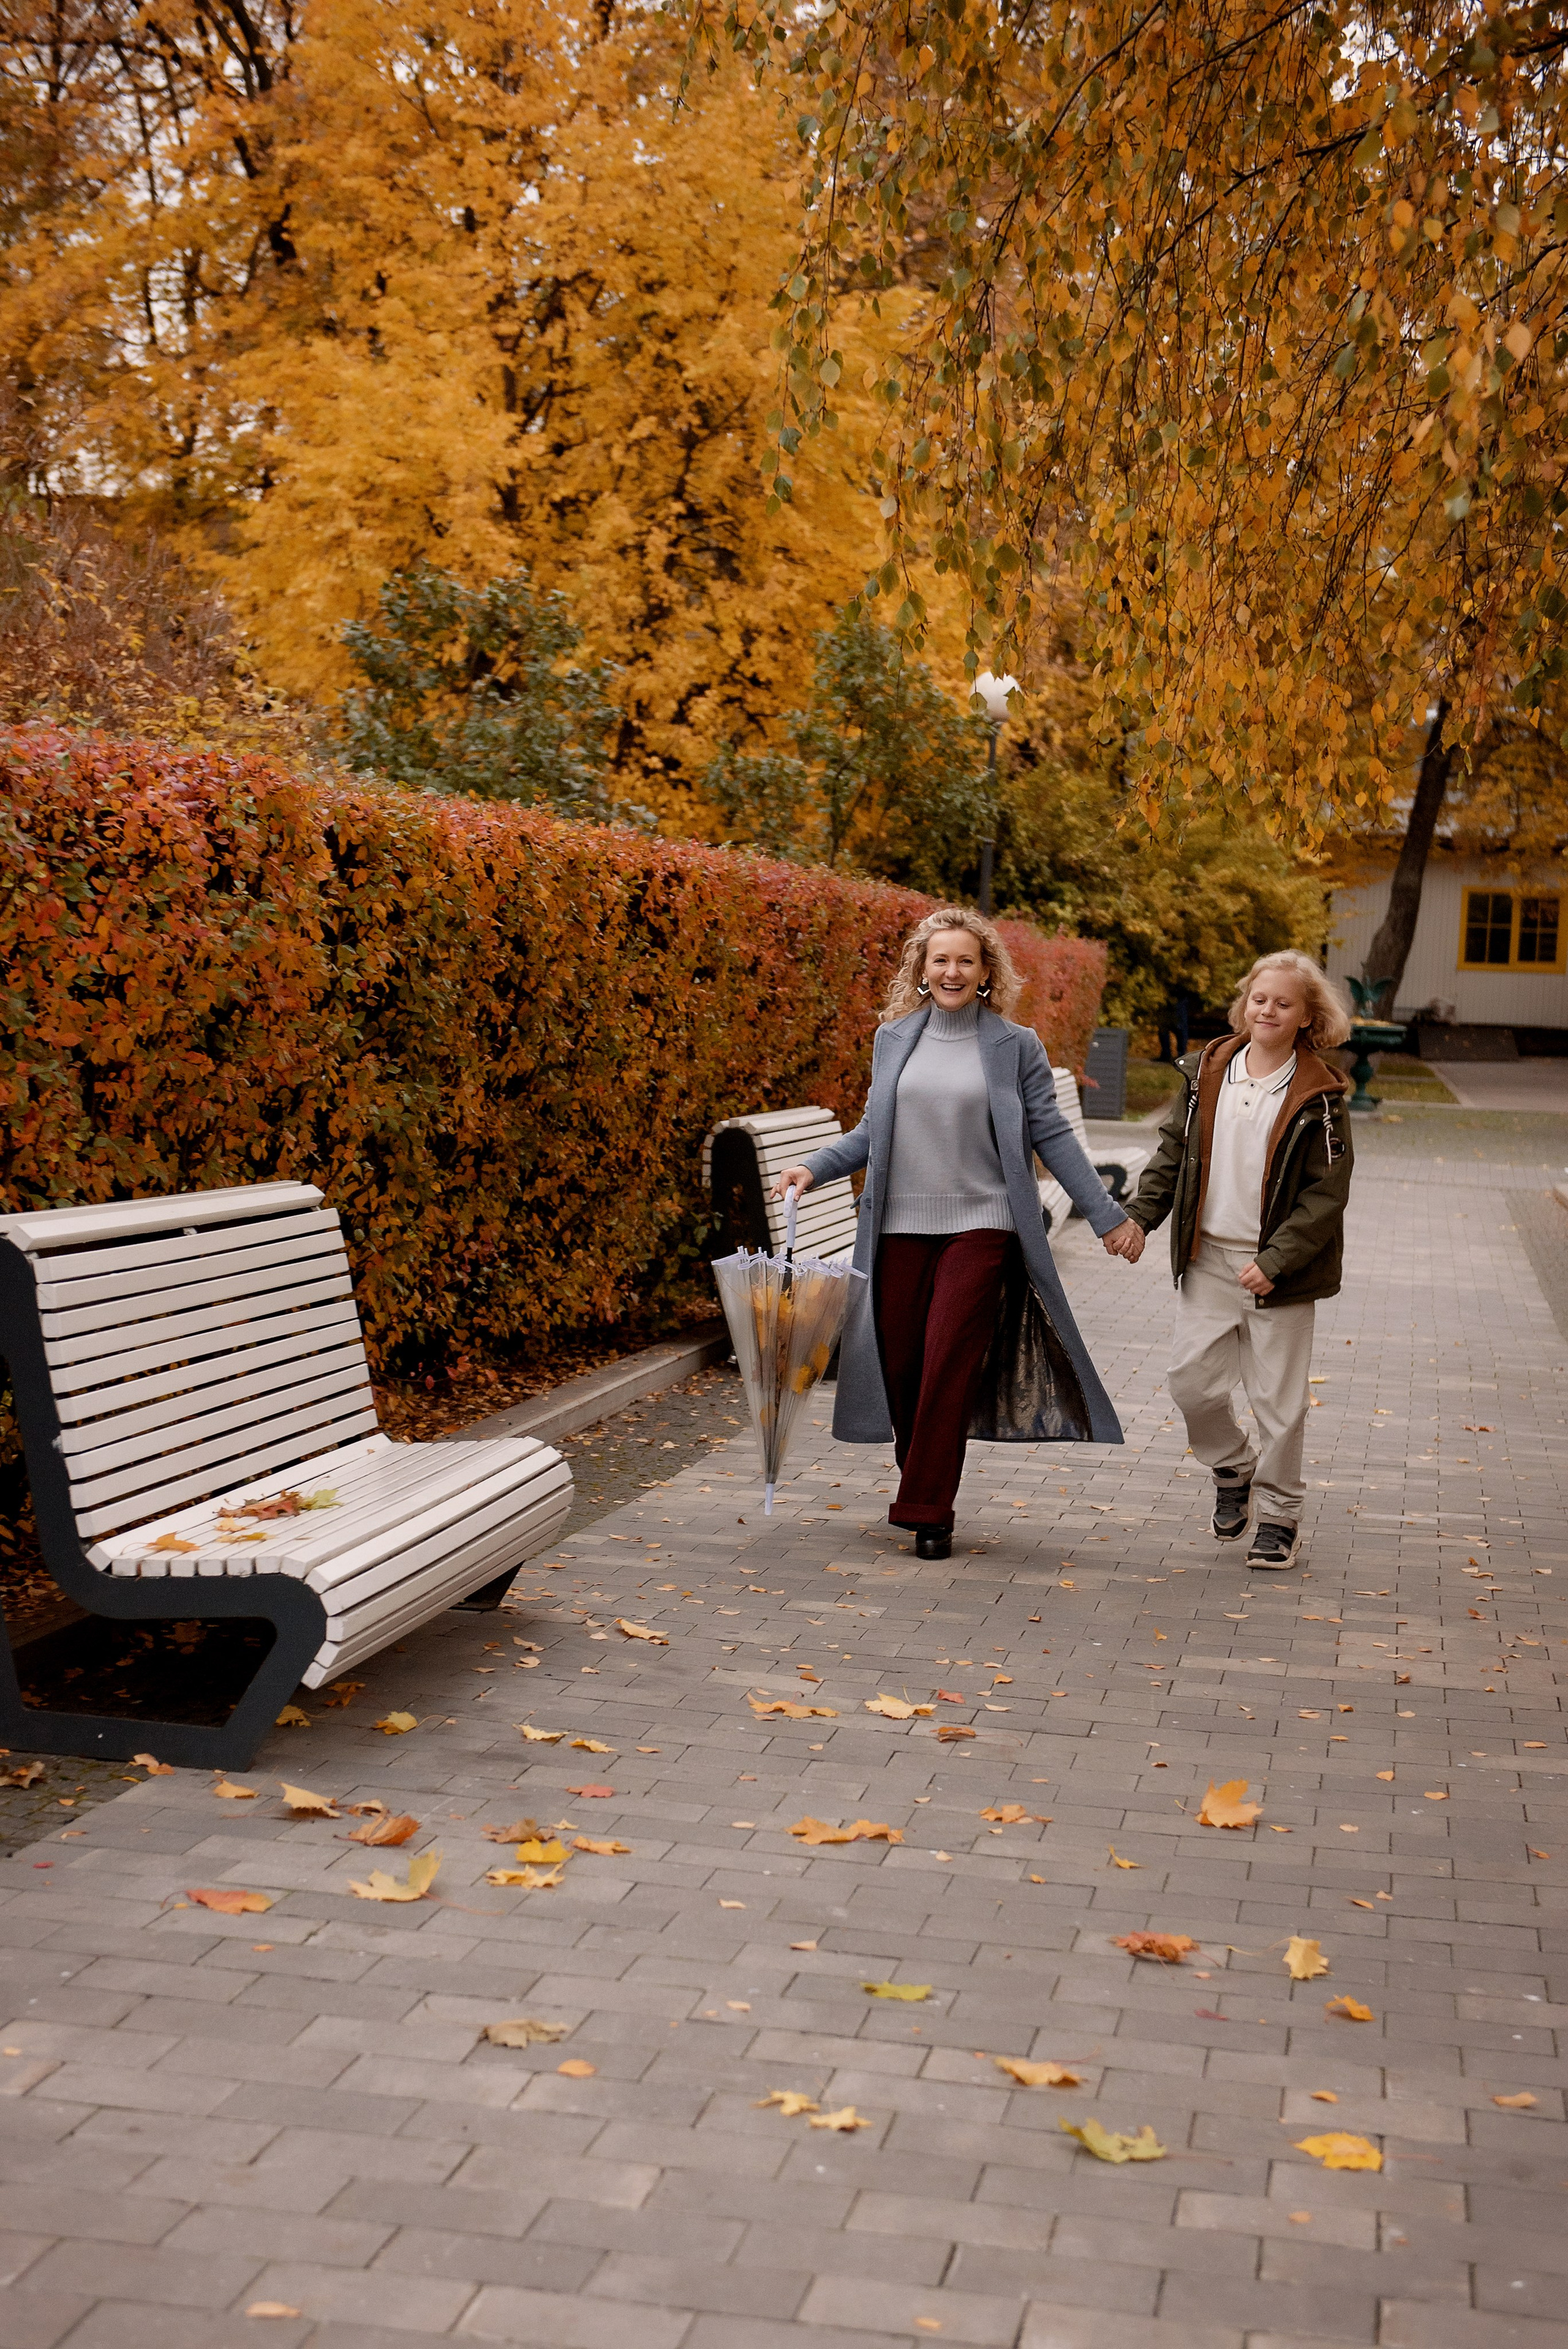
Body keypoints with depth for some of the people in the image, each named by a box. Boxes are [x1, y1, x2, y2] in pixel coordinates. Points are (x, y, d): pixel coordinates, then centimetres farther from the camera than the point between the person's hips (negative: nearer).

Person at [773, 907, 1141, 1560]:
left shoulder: (1015, 1046, 3)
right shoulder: (893, 1039, 10)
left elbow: (1052, 1136, 4)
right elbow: (873, 1132, 15)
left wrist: (1107, 1216, 2)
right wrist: (813, 1169, 2)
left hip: (980, 1226, -3)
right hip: (900, 1225, 3)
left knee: (949, 1364, -10)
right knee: (901, 1366, 3)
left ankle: (927, 1512, -1)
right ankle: (923, 1487, 23)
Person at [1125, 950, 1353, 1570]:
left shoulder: (1318, 1095, -8)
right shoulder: (1206, 1072, 4)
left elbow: (1327, 1193, -10)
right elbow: (1173, 1152, 12)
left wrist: (1276, 1261, -17)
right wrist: (1139, 1217, 2)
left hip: (1279, 1269, -3)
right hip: (1208, 1258, 4)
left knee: (1277, 1398, 3)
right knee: (1192, 1381, 2)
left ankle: (1279, 1514, 20)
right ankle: (1233, 1469, 30)